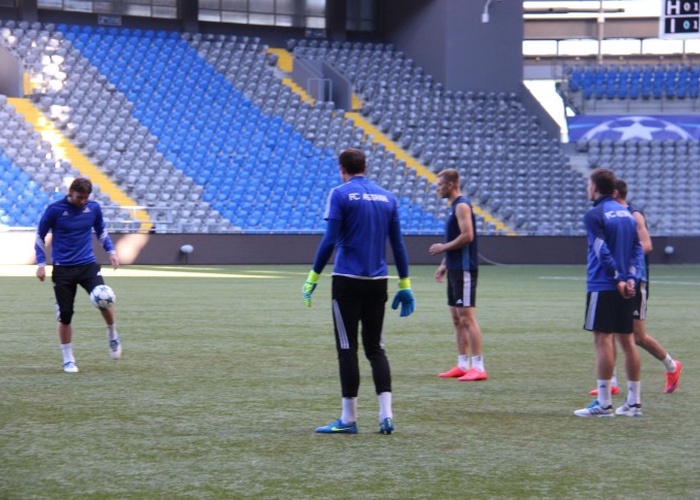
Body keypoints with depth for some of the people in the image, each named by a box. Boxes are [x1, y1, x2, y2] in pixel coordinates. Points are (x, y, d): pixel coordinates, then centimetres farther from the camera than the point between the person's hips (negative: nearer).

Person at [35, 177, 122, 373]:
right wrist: (41, 263, -3)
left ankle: (112, 337, 7)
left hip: (88, 265, 1)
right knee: (65, 315, 0)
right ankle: (68, 360, 16)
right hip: (63, 269, -1)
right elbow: (40, 236, 3)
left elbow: (101, 231, 19)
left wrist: (111, 250, 5)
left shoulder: (94, 208, 0)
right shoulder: (54, 209, -9)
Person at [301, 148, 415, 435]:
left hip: (348, 281, -4)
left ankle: (348, 419, 1)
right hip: (378, 282, 4)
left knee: (347, 349, 0)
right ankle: (386, 415, -2)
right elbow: (397, 244, 11)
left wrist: (313, 277, -5)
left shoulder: (340, 194, -5)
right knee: (375, 348, 10)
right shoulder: (387, 198, 10)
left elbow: (330, 240, -11)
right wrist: (404, 285, 16)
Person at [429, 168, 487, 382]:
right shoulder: (454, 206, 18)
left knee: (467, 317, -11)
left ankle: (478, 367, -11)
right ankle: (463, 365, 15)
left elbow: (467, 236, -22)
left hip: (464, 270, -10)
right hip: (455, 269, 10)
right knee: (457, 319, 11)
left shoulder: (462, 206, -13)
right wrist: (444, 265, 20)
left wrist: (442, 247, -13)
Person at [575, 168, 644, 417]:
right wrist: (631, 278, 0)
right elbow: (637, 249, 9)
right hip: (626, 288, 7)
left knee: (603, 340, -6)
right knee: (627, 341, 10)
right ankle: (634, 402, 11)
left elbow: (603, 251, -16)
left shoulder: (594, 215, -8)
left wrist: (618, 280, -14)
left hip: (603, 286, -7)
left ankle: (604, 403, -8)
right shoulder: (627, 214, 14)